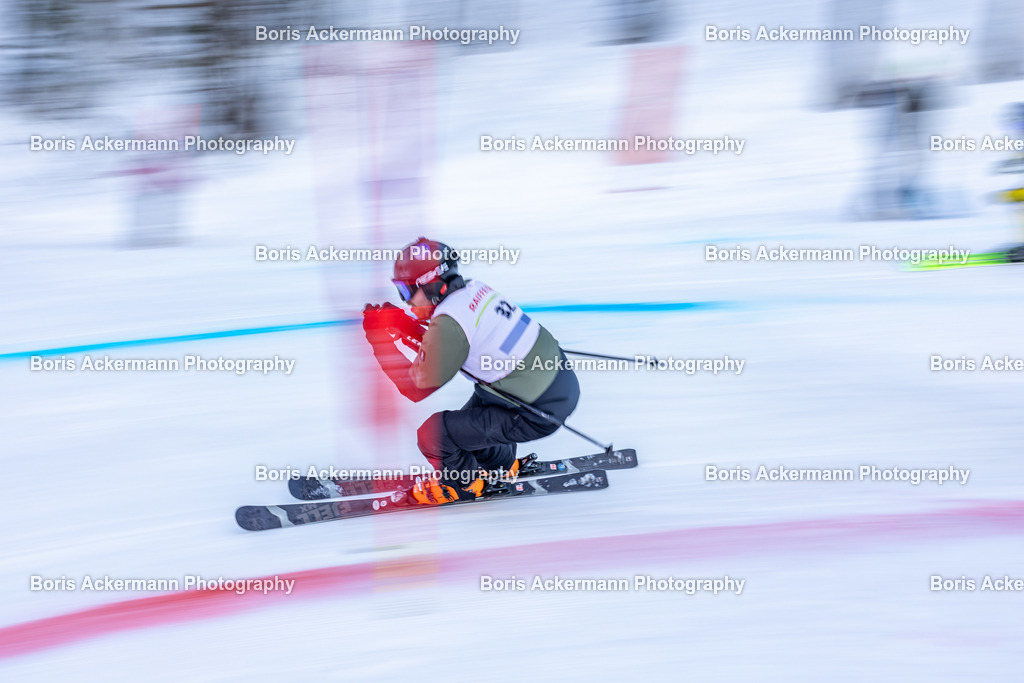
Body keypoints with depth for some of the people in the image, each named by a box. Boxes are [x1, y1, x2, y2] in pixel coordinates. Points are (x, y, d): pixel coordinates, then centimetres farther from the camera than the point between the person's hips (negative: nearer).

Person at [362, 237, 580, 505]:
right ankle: (503, 465, 49)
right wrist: (407, 326, 7)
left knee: (433, 434, -3)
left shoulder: (449, 323, -24)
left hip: (540, 413, -9)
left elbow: (416, 388, -16)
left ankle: (461, 483, 24)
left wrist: (380, 337, -12)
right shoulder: (473, 289, 2)